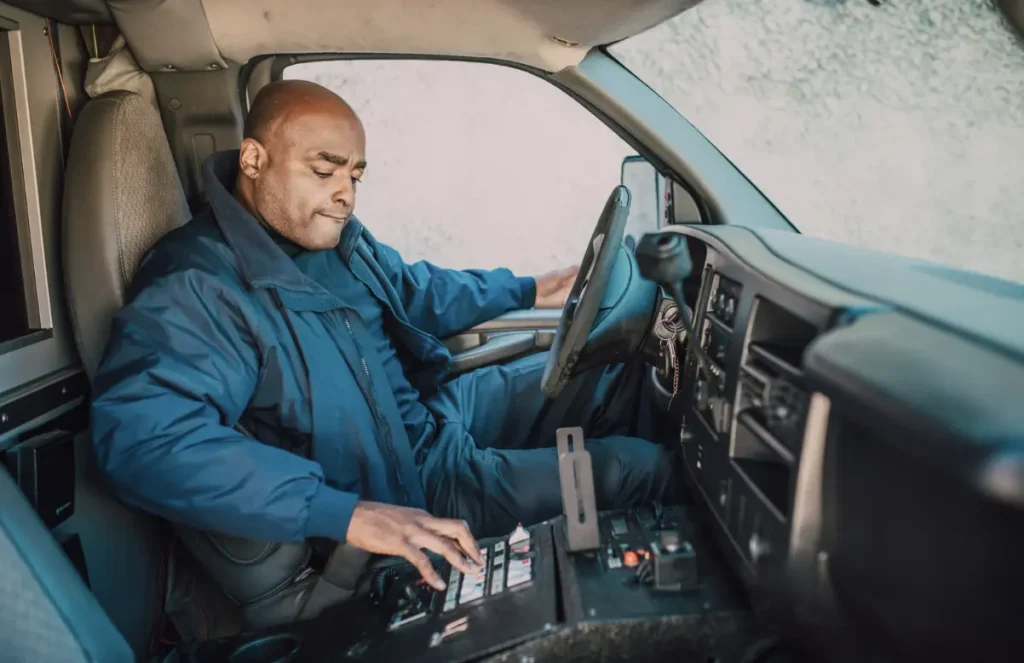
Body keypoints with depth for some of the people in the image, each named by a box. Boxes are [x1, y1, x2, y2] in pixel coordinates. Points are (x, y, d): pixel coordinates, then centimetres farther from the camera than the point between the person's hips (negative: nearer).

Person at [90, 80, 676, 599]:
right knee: (640, 467, -10)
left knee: (613, 375, 9)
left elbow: (418, 291, 21)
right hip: (408, 483, -8)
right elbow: (145, 439, -42)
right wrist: (348, 513, -47)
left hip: (433, 413, 9)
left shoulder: (339, 238, 2)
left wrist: (527, 291, 16)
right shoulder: (197, 290, -27)